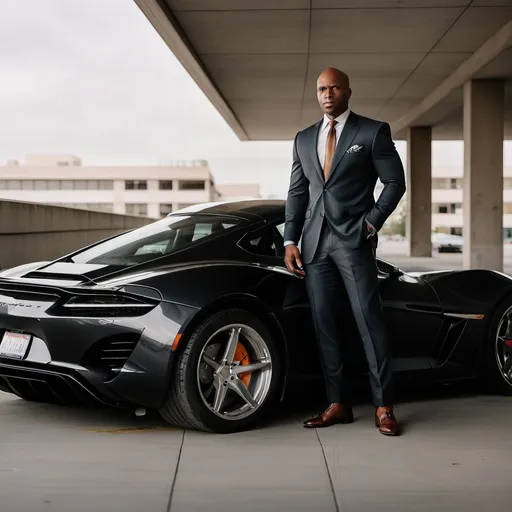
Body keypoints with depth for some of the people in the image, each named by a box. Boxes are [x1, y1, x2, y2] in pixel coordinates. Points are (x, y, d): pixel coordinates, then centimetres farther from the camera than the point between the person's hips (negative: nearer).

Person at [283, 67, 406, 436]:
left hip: (354, 239, -5)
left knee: (369, 320, -7)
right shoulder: (304, 139, 16)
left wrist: (372, 223, -8)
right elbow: (297, 192, 15)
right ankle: (338, 404, 9)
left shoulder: (373, 131, 2)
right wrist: (291, 241, 7)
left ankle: (384, 406, -1)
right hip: (314, 242, 5)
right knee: (325, 324, 4)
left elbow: (395, 182, 1)